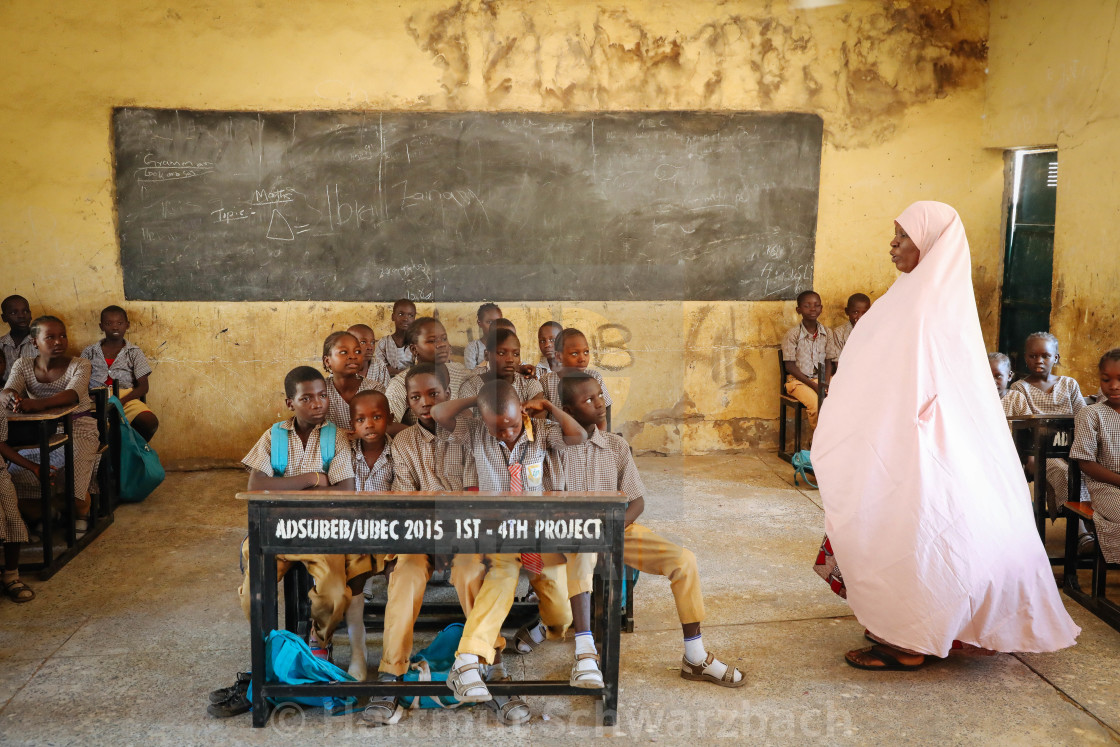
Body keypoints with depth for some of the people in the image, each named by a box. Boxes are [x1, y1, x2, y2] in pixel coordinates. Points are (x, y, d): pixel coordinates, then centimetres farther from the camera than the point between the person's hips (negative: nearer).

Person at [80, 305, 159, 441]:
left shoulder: (134, 353, 13)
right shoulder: (89, 352, 17)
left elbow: (143, 387, 5)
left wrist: (122, 401, -13)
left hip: (126, 398, 0)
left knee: (150, 421, -30)